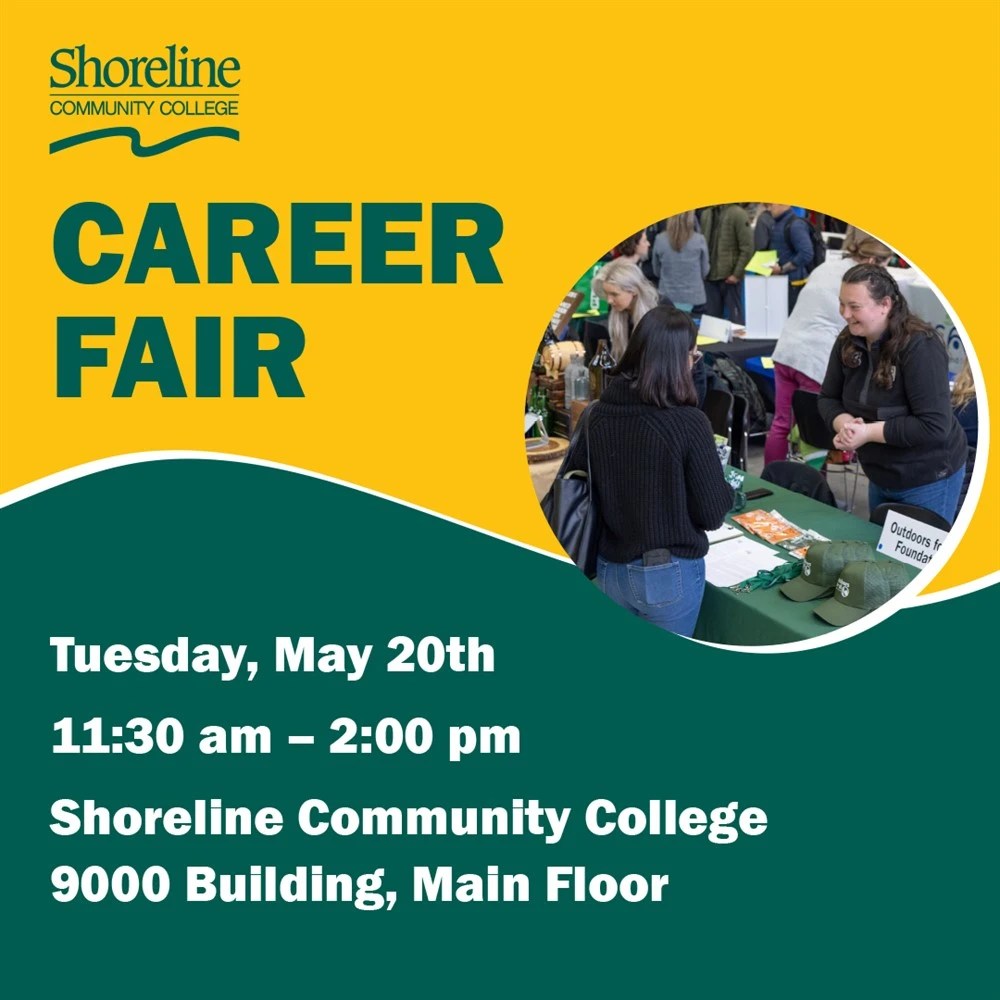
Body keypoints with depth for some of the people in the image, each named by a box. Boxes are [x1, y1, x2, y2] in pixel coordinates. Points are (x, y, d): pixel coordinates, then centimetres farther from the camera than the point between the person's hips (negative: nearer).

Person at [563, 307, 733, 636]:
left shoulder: (598, 414, -6)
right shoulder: (688, 422, -20)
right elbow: (712, 513, -13)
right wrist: (728, 492, 8)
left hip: (609, 569, 5)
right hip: (669, 572, -4)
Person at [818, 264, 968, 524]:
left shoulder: (920, 347, -24)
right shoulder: (848, 341, -3)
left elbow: (935, 426, -29)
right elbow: (828, 398, 4)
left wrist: (868, 432, -28)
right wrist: (844, 424, -18)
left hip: (928, 481, -7)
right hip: (879, 477, 7)